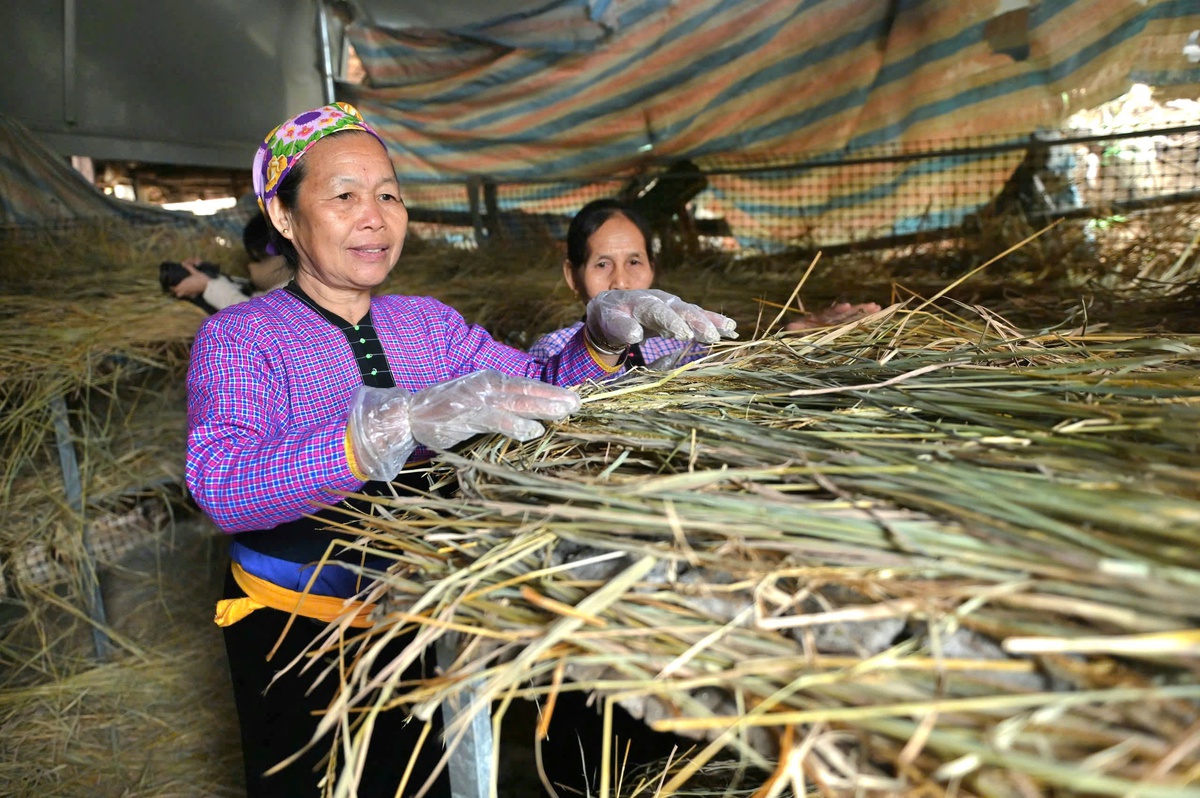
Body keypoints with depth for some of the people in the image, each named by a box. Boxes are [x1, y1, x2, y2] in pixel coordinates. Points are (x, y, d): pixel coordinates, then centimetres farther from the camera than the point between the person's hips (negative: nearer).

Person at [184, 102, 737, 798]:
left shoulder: (429, 324, 2)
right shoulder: (236, 339, -14)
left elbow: (541, 388, -3)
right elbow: (221, 485, -31)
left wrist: (605, 336, -24)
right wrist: (400, 424, -46)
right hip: (295, 636, -4)